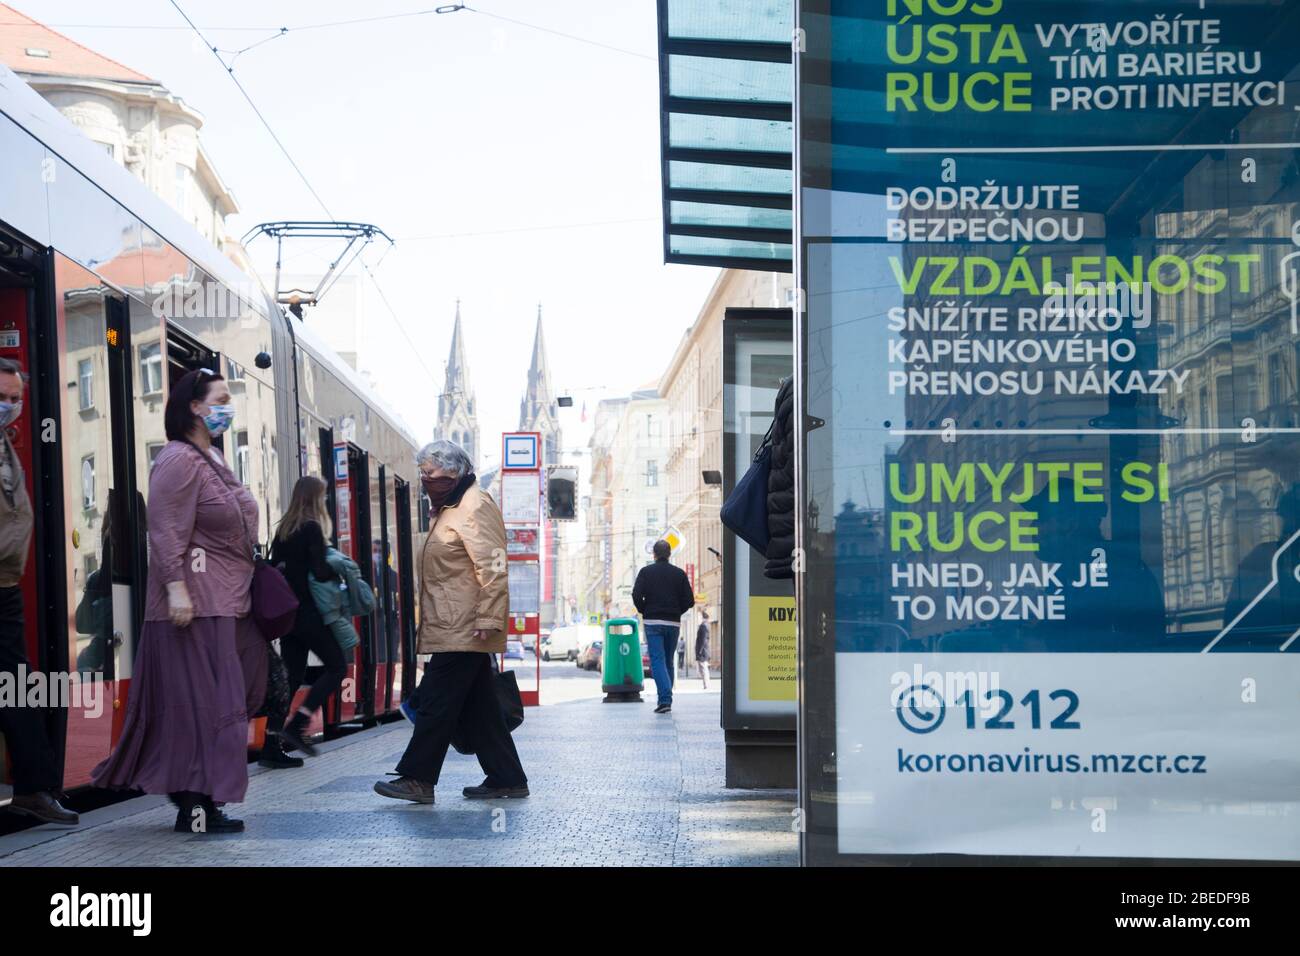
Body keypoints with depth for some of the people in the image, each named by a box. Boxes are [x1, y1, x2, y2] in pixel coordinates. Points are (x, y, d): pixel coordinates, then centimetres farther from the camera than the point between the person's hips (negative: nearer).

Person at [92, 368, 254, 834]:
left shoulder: (214, 459, 18)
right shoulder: (179, 460, -13)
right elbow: (166, 532, -19)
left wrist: (241, 591, 25)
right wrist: (176, 587, -25)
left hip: (225, 602, 10)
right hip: (194, 601, -10)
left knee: (213, 702, 12)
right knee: (197, 700, -8)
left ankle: (197, 799, 19)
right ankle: (194, 802, -4)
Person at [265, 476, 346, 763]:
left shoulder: (283, 529, 11)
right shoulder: (312, 528, -11)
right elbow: (320, 572, -18)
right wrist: (340, 572, 0)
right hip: (307, 613, -8)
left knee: (291, 676, 9)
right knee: (337, 666, 3)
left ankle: (272, 747, 4)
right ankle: (296, 724, -10)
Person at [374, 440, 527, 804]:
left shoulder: (476, 507, -12)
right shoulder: (450, 509, 21)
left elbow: (492, 567, -20)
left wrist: (488, 619, -24)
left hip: (461, 630, -10)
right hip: (458, 631, 10)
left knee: (436, 703, -7)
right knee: (480, 706, 11)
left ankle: (417, 779, -3)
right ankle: (507, 778, 14)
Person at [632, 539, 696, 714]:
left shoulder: (646, 572, -1)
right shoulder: (679, 573, 5)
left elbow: (637, 595, -11)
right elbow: (689, 600, 1)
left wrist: (645, 612, 5)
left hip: (653, 622, -3)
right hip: (673, 623, 3)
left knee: (657, 660, -7)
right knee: (668, 661, 14)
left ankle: (665, 699, -23)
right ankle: (666, 700, 16)